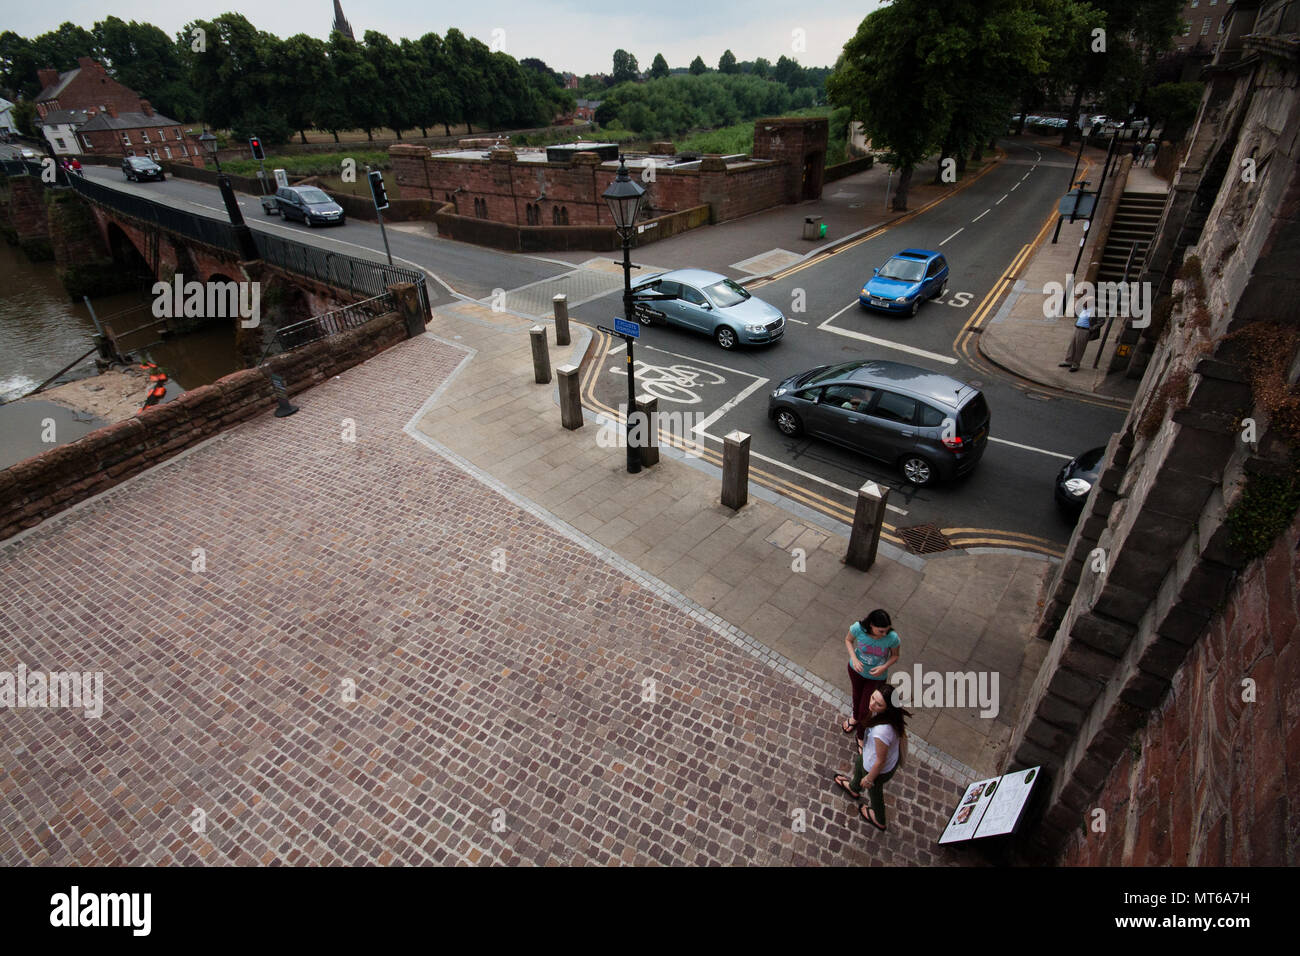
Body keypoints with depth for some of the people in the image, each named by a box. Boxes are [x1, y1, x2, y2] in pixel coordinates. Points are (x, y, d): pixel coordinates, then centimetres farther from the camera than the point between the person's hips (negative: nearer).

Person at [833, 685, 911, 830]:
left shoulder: (882, 732, -47)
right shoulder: (885, 712, -26)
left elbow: (880, 761, -29)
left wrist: (869, 779, -10)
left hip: (880, 769, -6)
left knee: (874, 791, 27)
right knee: (858, 762, 35)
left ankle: (879, 820, 62)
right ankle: (854, 788, 70)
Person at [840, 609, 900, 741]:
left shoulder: (892, 638, -34)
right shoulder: (858, 628, -33)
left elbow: (895, 656, -12)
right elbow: (848, 640, -10)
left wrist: (884, 667, -30)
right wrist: (854, 658, -25)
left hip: (876, 677, -1)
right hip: (856, 669, 1)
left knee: (865, 710, 14)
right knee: (857, 695, 32)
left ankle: (861, 737, 46)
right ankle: (855, 718, 66)